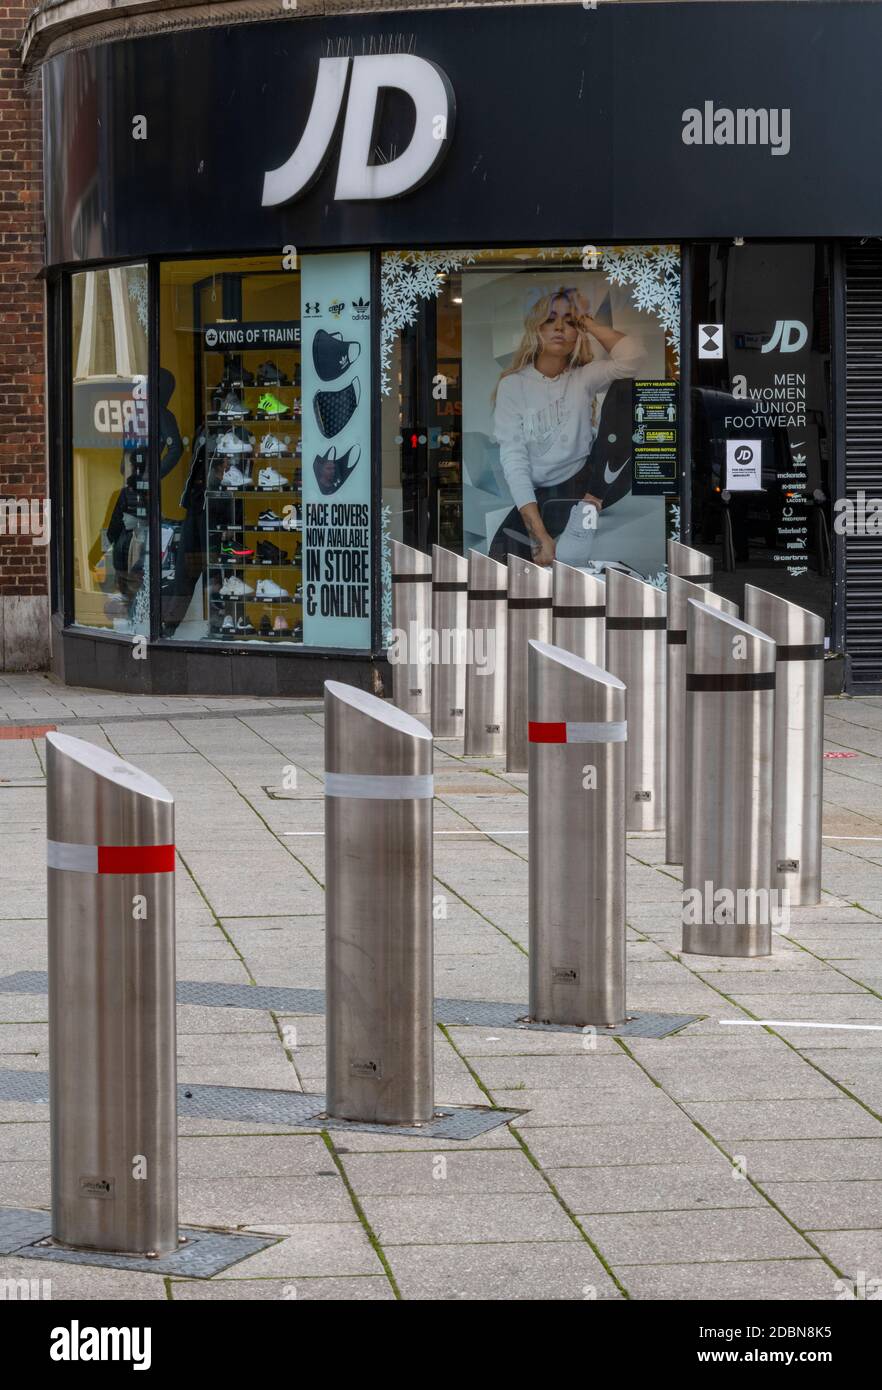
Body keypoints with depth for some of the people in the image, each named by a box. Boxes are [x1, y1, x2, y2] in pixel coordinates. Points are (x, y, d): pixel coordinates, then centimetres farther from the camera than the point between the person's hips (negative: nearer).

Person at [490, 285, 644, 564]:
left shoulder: (584, 378, 5)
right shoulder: (513, 385, -2)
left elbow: (632, 356, -16)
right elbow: (513, 459, -13)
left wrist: (588, 322, -3)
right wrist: (540, 533, -25)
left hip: (582, 486, 3)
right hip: (536, 497, -2)